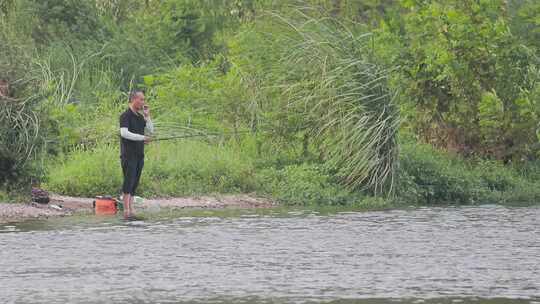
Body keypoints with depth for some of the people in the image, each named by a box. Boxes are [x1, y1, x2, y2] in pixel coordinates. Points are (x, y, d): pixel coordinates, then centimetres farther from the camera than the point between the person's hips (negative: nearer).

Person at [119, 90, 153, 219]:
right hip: (128, 154, -7)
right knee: (129, 181, -12)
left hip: (139, 155, 7)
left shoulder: (140, 116, 15)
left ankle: (131, 210, 5)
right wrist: (142, 138, -22)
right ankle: (126, 211, -15)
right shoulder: (125, 116, -9)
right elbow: (124, 133, -21)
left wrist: (147, 115, 0)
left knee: (134, 183, 5)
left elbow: (151, 131, 10)